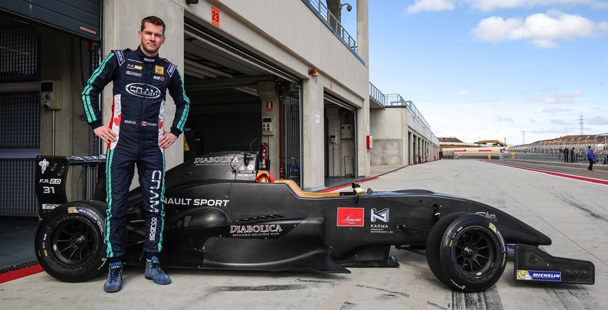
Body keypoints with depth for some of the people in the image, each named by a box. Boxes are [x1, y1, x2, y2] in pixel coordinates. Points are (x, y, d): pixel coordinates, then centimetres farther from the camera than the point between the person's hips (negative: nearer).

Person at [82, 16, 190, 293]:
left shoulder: (169, 70, 12)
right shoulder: (119, 59, 6)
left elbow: (183, 103, 26)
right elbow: (90, 90, 11)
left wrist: (175, 132, 15)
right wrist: (96, 124, 2)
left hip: (153, 148, 2)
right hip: (121, 144, -2)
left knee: (155, 206, 2)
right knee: (115, 206, -1)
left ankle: (152, 263, 14)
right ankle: (115, 268, 9)